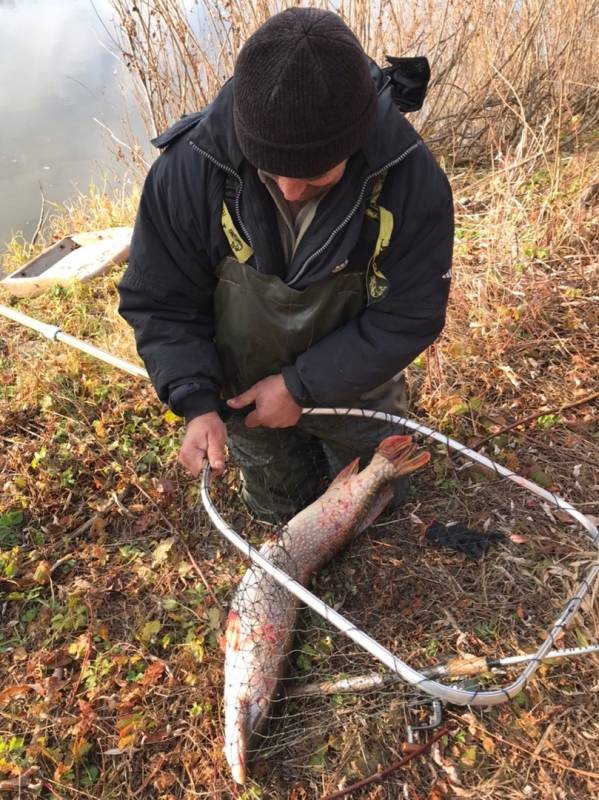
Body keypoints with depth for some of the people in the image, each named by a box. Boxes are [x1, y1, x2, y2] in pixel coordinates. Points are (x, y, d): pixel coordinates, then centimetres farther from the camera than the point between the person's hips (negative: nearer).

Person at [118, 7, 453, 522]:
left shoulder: (412, 178, -28)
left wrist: (302, 386, -24)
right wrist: (197, 400, -29)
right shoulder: (188, 169, -27)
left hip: (358, 393, 0)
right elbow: (160, 304, -16)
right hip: (247, 398, 1)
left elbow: (409, 316, -21)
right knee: (278, 512, 25)